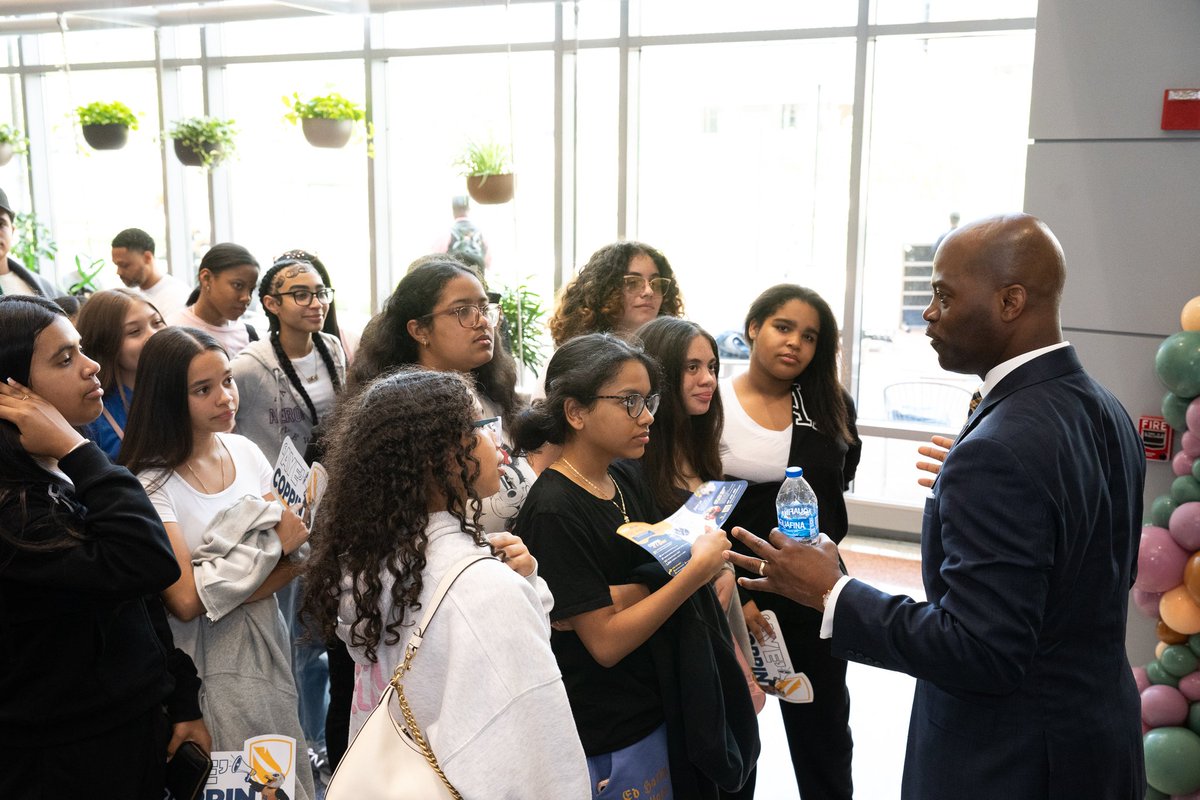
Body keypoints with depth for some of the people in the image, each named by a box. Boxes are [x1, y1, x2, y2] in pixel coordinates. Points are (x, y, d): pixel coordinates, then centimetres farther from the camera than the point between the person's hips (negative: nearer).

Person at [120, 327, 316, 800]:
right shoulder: (152, 484, -16)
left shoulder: (245, 452, 1)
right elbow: (186, 600, -21)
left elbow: (294, 557, 3)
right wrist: (268, 535, -17)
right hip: (207, 660, -5)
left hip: (266, 644, 5)